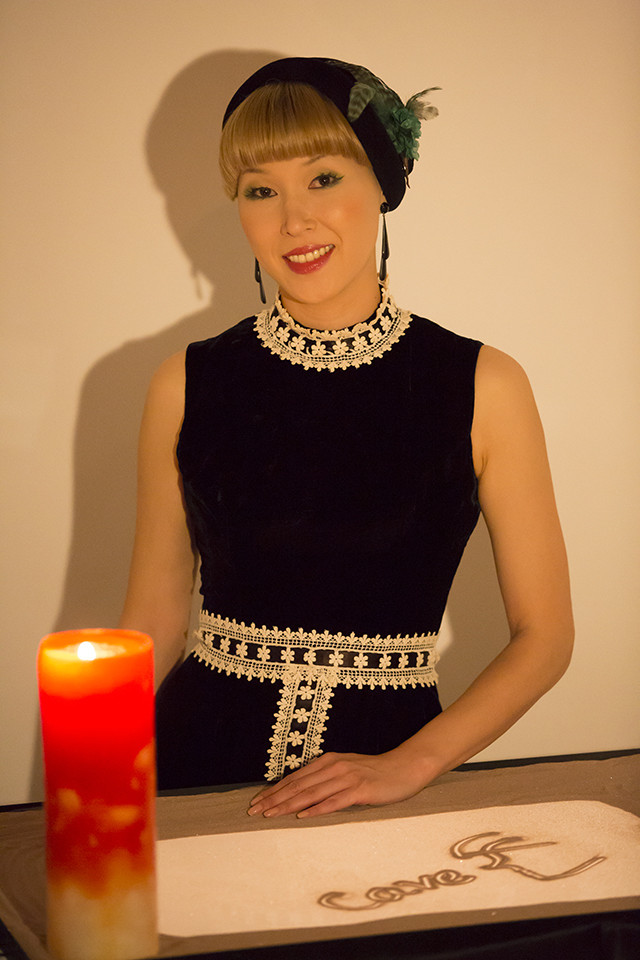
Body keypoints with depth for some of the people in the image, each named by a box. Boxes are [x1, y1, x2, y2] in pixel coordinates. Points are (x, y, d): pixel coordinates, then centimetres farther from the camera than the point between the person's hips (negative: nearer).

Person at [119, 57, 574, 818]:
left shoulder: (483, 389, -1)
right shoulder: (188, 386, 4)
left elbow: (544, 634, 3)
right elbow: (153, 620, 8)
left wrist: (411, 763, -9)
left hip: (386, 760, -1)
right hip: (205, 755, 1)